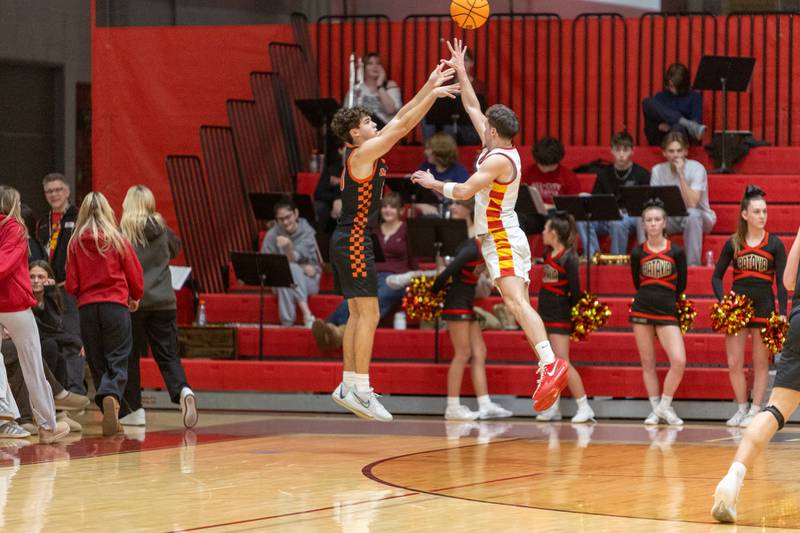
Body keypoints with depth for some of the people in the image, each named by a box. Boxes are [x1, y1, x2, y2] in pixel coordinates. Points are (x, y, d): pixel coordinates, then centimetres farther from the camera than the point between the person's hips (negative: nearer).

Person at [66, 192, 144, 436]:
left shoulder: (75, 243, 1)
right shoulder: (118, 241, -1)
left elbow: (71, 285, 1)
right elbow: (136, 278, 3)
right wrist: (135, 298, 24)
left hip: (87, 308, 2)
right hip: (117, 306, -2)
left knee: (97, 363, 11)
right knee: (117, 361, -2)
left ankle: (110, 416, 5)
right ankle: (112, 396, -31)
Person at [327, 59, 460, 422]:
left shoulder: (364, 153, 13)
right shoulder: (362, 154, -13)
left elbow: (400, 120, 16)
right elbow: (403, 125, -14)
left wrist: (429, 88, 12)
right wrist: (433, 92, -8)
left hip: (346, 242, 10)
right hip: (354, 241, -10)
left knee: (358, 314, 12)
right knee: (368, 314, -11)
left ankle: (349, 386, 13)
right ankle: (360, 389, -14)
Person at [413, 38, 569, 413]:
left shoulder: (498, 159, -14)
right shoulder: (498, 149, 12)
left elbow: (463, 191, -19)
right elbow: (472, 107, 22)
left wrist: (433, 184, -2)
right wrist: (460, 70, 23)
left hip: (502, 241, -10)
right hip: (503, 239, 10)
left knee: (516, 301, -25)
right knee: (519, 304, 7)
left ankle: (549, 364, -40)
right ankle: (548, 368, 2)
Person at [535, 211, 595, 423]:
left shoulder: (568, 258, -15)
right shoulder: (548, 254, 7)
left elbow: (575, 292, -13)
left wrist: (565, 307, 0)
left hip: (559, 318, -8)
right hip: (544, 314, 8)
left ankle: (584, 407, -8)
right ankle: (552, 408, 14)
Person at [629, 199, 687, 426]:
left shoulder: (676, 252, -2)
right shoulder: (638, 252, 1)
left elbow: (681, 284, 8)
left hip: (667, 312, -1)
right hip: (642, 311, 1)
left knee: (679, 361, -15)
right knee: (648, 363, 5)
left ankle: (665, 405, 2)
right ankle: (655, 409, 15)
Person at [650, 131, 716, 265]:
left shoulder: (696, 168, -16)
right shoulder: (658, 170, -3)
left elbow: (692, 204, -28)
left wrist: (681, 174, -30)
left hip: (700, 219, -3)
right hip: (671, 220, 3)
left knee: (692, 214, -39)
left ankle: (693, 264, -32)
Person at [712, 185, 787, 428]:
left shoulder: (774, 244, -2)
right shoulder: (733, 244, 3)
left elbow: (782, 281, -3)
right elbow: (717, 275, 7)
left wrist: (782, 313, -10)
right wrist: (722, 301, -9)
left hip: (764, 306, -2)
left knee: (761, 363, 3)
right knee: (734, 363, 2)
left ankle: (755, 410, 11)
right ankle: (742, 408, 17)